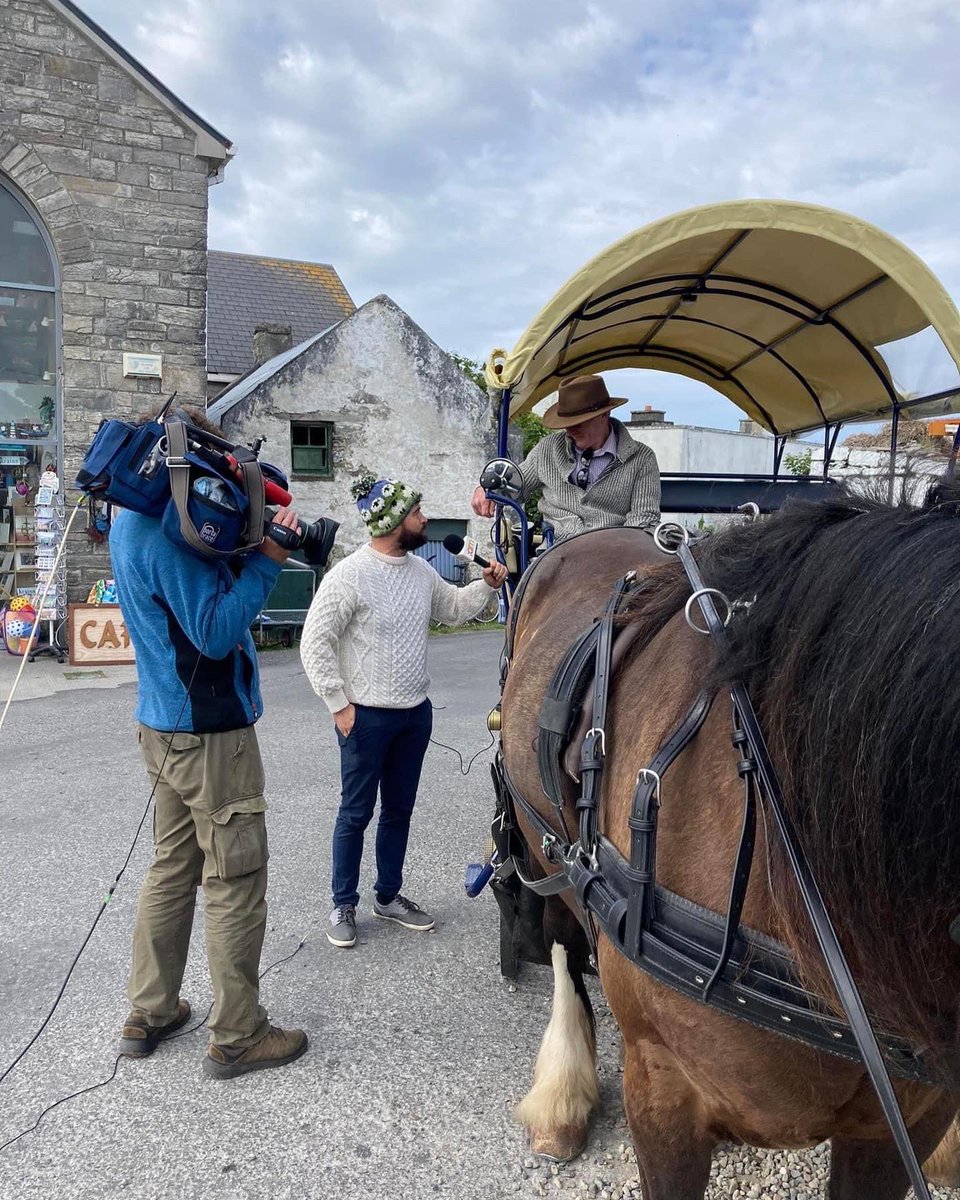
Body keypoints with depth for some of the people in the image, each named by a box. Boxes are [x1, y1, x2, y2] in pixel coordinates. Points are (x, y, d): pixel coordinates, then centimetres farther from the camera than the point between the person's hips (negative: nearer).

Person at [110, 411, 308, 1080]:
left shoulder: (133, 523, 10)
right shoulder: (168, 534, -21)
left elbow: (209, 592, 8)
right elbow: (217, 631, -24)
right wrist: (268, 559, -20)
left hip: (166, 726, 10)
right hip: (211, 732, -10)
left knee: (174, 868, 19)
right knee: (236, 884, 2)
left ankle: (149, 1014, 31)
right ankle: (238, 1037, 15)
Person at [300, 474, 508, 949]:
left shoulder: (421, 571, 5)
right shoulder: (349, 575, -17)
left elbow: (454, 608, 21)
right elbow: (315, 643, -15)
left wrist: (486, 584, 4)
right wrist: (339, 704, -14)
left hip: (416, 713, 7)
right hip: (366, 716, -7)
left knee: (399, 811, 17)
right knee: (356, 813, 6)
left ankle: (388, 897, 32)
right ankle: (343, 905, 22)